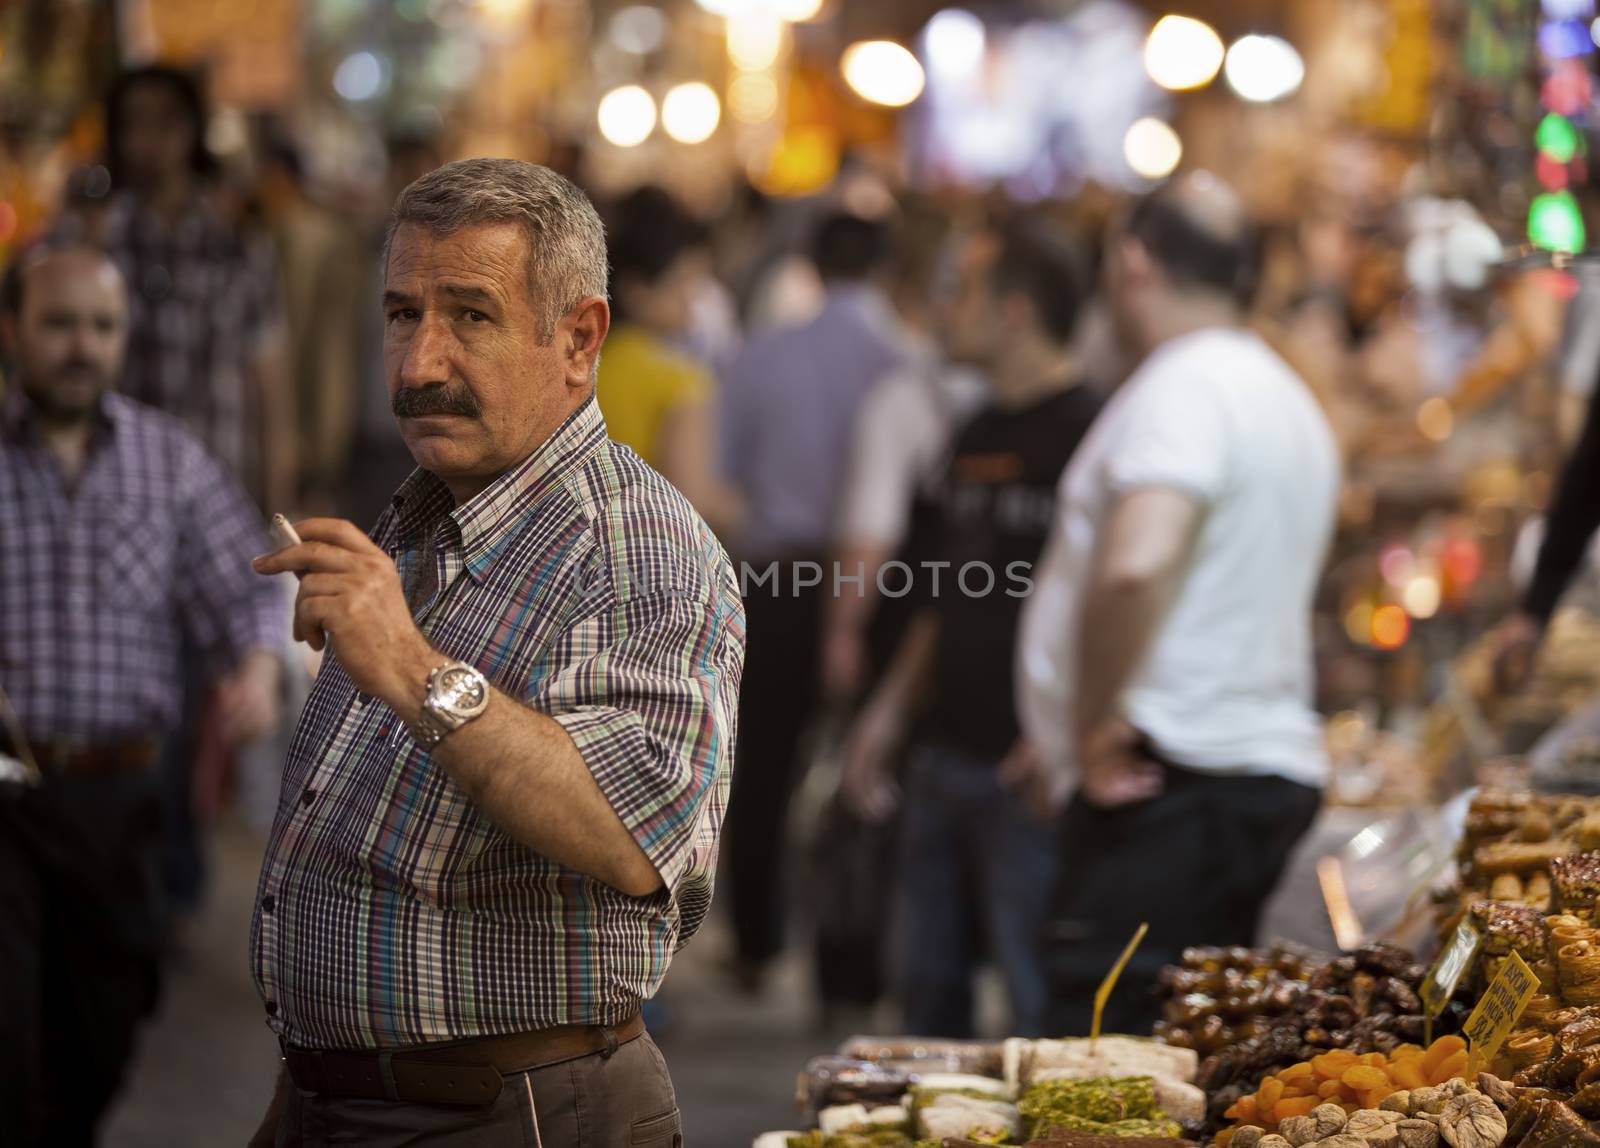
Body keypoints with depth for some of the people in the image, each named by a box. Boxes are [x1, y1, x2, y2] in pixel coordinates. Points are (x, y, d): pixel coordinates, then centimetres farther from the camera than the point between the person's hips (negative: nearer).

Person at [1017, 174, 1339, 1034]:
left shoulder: (1184, 388, -11)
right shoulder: (1289, 399, 22)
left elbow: (1135, 566, -28)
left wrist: (1095, 724, -17)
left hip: (1178, 787, -10)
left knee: (1105, 1038, -14)